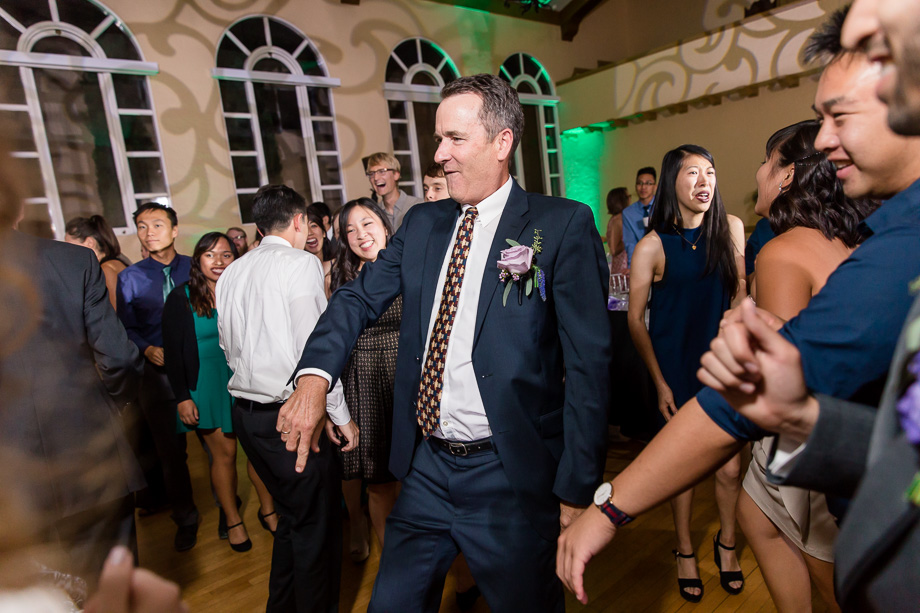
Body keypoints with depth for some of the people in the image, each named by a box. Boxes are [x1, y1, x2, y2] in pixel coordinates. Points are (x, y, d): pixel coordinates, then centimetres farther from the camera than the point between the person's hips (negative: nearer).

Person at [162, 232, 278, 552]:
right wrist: (182, 397, -7)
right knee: (224, 453, 5)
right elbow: (173, 353, -3)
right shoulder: (180, 298, -3)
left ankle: (268, 509, 23)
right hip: (206, 387, -2)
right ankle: (232, 520, 24)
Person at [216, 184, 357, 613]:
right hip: (290, 416, -8)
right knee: (317, 526, 9)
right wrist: (340, 415, -11)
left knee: (292, 516, 24)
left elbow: (230, 349, 15)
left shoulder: (231, 273, 9)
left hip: (246, 412, 8)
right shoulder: (301, 263, -12)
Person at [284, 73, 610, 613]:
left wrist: (576, 489, -11)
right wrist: (315, 376, -13)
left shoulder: (563, 226, -9)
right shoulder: (422, 224, 7)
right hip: (426, 469, 5)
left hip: (510, 477, -4)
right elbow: (360, 297, 6)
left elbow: (589, 362, -11)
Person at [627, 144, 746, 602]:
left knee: (729, 468, 10)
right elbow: (636, 320, -7)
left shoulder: (730, 228, -1)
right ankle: (685, 550, 36)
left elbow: (739, 294, 10)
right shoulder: (652, 246, -12)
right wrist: (659, 382, -7)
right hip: (676, 370, -3)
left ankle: (727, 543, 39)